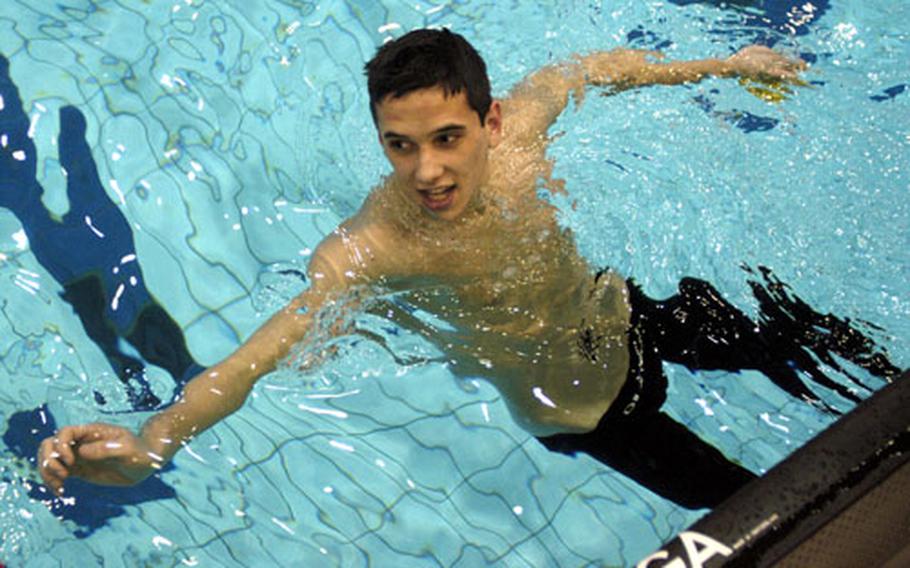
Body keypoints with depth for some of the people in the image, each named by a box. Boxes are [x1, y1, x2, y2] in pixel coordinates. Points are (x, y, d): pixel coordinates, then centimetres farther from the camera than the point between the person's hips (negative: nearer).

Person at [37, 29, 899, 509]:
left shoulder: (517, 128, -23)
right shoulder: (369, 249, -36)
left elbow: (597, 66, -4)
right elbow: (269, 345, -48)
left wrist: (724, 65, 8)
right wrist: (151, 441, -65)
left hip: (627, 317, 5)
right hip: (584, 413, -5)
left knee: (777, 342, 27)